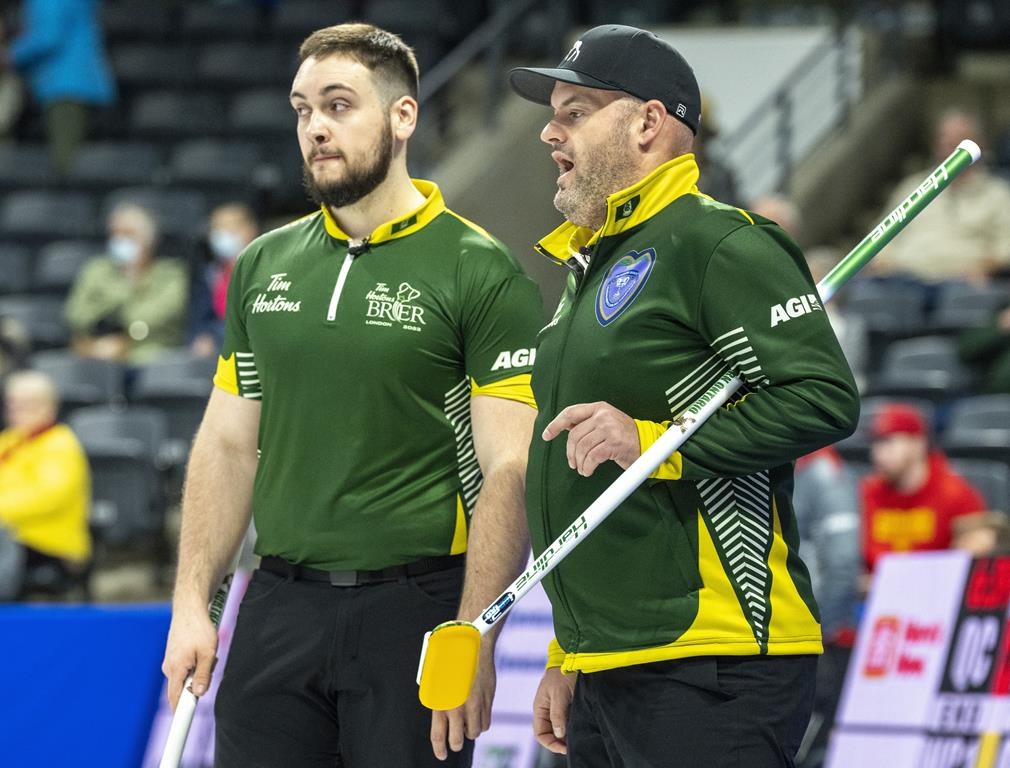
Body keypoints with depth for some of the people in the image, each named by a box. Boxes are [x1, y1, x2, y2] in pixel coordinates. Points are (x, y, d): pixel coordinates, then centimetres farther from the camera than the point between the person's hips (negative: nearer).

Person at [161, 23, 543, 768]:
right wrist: (192, 604, 7)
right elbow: (228, 445, 15)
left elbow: (509, 471, -10)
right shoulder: (265, 265, 11)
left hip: (413, 606, -5)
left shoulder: (481, 272, -6)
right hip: (279, 608, 5)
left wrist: (473, 639, -17)